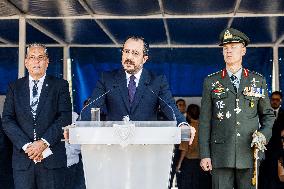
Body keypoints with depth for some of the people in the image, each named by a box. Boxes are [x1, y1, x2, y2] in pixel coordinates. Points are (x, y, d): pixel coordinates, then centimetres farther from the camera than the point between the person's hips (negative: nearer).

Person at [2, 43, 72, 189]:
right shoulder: (15, 87, 10)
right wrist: (26, 146, -11)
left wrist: (44, 142, -14)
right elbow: (7, 120, 2)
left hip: (52, 157, -1)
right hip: (22, 158, 1)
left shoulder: (60, 86, 6)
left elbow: (65, 118, -4)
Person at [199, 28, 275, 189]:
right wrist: (204, 154, -1)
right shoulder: (211, 82, 7)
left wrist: (264, 135, -5)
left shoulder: (258, 81, 10)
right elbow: (205, 121, 5)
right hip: (221, 156, -1)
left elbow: (268, 114, 16)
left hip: (250, 154, 1)